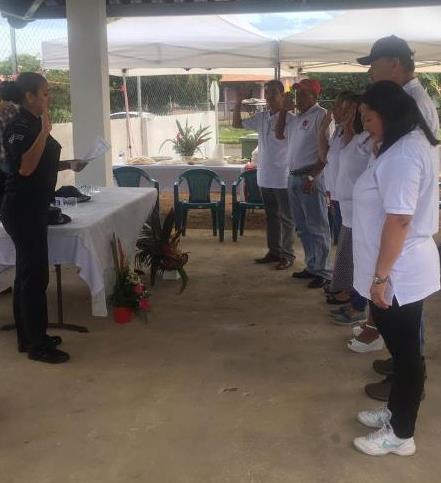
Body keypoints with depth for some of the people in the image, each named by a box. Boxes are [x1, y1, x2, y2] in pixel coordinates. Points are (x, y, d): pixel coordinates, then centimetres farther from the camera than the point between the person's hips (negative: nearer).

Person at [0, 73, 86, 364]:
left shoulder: (34, 124, 13)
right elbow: (25, 167, -27)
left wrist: (69, 164, 10)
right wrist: (44, 132, -28)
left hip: (33, 208, 10)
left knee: (28, 272, 14)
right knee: (36, 275, -6)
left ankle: (28, 337, 25)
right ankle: (38, 345, 2)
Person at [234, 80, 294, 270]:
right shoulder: (261, 117, 8)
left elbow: (280, 134, -30)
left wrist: (284, 110, -23)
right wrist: (239, 102, 6)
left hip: (282, 177, -7)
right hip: (265, 177, 7)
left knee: (285, 218, 2)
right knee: (271, 217, 15)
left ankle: (287, 255, 10)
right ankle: (274, 251, 25)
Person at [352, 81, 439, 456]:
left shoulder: (402, 154, -23)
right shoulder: (411, 144, 12)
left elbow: (399, 220, -27)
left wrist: (380, 276, -23)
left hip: (397, 275, -11)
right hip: (402, 271, 11)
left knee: (406, 353, 3)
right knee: (401, 349, 22)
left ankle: (400, 434, 18)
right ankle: (396, 411, 38)